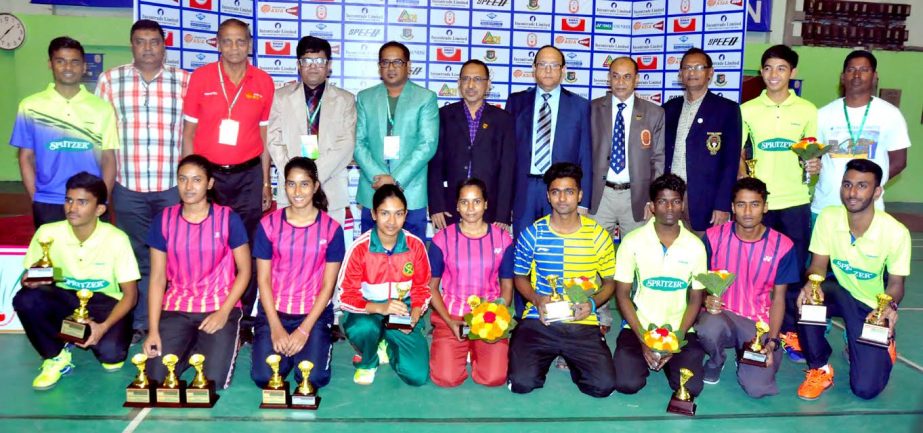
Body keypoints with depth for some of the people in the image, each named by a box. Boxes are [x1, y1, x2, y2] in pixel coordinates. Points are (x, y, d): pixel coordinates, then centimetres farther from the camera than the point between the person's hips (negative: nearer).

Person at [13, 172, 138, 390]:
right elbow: (29, 279, 1)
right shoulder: (47, 233, -11)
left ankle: (107, 350, 11)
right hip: (64, 300, 3)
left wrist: (104, 326, -26)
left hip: (105, 303, -2)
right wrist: (29, 282, -25)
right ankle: (57, 355, -2)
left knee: (111, 352, -30)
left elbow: (130, 294, -11)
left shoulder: (116, 239, -17)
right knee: (25, 299, -29)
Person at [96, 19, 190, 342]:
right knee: (136, 258, 10)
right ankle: (139, 323, 23)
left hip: (173, 186, -1)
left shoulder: (185, 82, 4)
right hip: (128, 187, 1)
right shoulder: (110, 80, 6)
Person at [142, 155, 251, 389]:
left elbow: (244, 270, -1)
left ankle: (225, 341, 17)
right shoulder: (163, 220, 0)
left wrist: (224, 312, -13)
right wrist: (153, 330, -6)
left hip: (219, 308, -2)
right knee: (157, 379, -12)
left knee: (214, 382, -15)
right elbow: (157, 277, 1)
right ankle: (190, 345, 19)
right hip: (176, 308, 2)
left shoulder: (228, 219, -6)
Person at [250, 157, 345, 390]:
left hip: (314, 313, -1)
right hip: (273, 311, 1)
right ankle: (283, 345, 18)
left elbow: (328, 285, -5)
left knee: (314, 378, -17)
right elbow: (263, 279, -2)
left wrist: (304, 330, -12)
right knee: (263, 377, -15)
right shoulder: (268, 224, -3)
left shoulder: (331, 228, -5)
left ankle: (320, 340, 15)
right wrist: (275, 327, -10)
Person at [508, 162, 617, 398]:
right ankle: (545, 357, 17)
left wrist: (592, 303, -10)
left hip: (583, 325, 1)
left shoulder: (598, 235, 2)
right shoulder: (532, 233, 1)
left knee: (604, 385, -16)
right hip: (539, 320, 0)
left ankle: (571, 360, 19)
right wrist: (537, 299, -10)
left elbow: (610, 281, 11)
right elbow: (520, 277, 11)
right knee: (522, 382, -19)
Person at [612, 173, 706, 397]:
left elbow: (695, 299, 2)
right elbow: (622, 295, -3)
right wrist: (643, 339, -12)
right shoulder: (633, 241, -6)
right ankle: (645, 356, 15)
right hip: (639, 328, -1)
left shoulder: (695, 245, -2)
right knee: (626, 383, -20)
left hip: (679, 331, 1)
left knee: (691, 387, -17)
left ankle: (670, 358, 16)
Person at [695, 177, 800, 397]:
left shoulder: (782, 246, -4)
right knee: (708, 328, -38)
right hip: (721, 313, 0)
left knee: (757, 388, -21)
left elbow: (778, 298, 1)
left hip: (759, 324, 0)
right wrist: (707, 299, -19)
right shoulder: (714, 236, -5)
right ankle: (715, 361, 1)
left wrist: (772, 341, -9)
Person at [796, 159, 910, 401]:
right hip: (841, 296, 2)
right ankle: (820, 369, -10)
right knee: (807, 299, -35)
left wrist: (890, 305, -32)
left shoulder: (896, 232, -21)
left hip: (874, 308, -2)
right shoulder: (828, 218, -15)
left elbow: (896, 283, -10)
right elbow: (818, 265, -8)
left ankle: (883, 348, 26)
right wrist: (812, 283, -32)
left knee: (865, 389, -11)